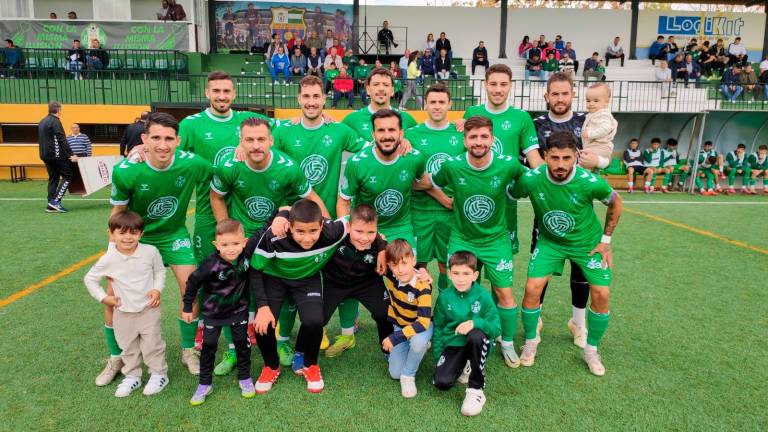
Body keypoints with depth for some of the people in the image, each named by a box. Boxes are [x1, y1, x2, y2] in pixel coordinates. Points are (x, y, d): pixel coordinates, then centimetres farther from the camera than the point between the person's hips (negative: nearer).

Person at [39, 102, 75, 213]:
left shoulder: (42, 122, 17)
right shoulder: (55, 121, -11)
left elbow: (41, 140, 23)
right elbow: (62, 140, -17)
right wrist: (71, 154, -17)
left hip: (45, 155, 9)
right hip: (56, 155, -9)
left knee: (53, 178, 11)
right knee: (68, 176, -2)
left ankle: (51, 206, 8)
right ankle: (56, 201, -11)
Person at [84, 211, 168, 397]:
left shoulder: (150, 252, -14)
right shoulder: (109, 259, -13)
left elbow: (160, 271, 3)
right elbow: (89, 279, 2)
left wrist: (157, 289, -11)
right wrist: (103, 297, -5)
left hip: (148, 309, -2)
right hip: (123, 312, 2)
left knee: (152, 344, 6)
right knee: (128, 347, 16)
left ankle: (159, 374, 24)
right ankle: (132, 376, 33)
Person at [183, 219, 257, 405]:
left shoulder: (247, 251, -23)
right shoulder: (211, 264, -30)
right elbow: (193, 282, -14)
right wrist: (187, 307, -4)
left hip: (239, 308, 2)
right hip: (213, 311, -2)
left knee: (242, 342, 10)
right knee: (209, 345, 6)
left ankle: (244, 378, 29)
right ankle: (205, 384, 23)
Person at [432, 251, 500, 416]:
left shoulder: (483, 296, -14)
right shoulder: (444, 297, -6)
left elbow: (497, 328, -15)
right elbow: (438, 328, 5)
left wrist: (475, 322, -34)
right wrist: (437, 356, 1)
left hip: (478, 344, -2)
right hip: (453, 344, 2)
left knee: (476, 334, -38)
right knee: (441, 382, -22)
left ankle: (476, 389, -19)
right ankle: (465, 367, 13)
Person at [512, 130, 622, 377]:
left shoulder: (590, 182, -27)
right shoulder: (531, 179, -27)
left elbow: (615, 203, -6)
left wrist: (606, 240, -3)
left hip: (587, 242, 0)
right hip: (550, 241, 0)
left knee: (601, 294, -6)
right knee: (532, 289, -12)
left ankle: (591, 350, 19)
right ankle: (530, 342, 15)